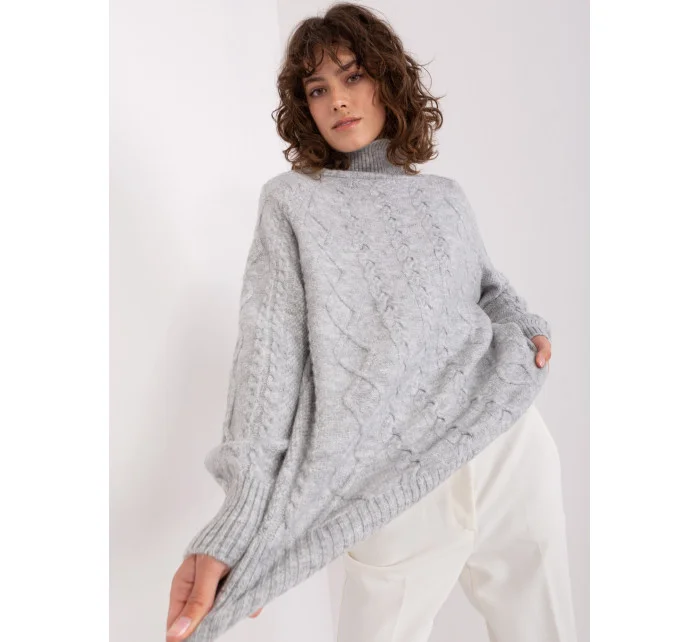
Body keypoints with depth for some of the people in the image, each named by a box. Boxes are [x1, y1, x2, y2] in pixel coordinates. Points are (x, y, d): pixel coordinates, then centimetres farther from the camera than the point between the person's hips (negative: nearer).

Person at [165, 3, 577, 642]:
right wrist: (236, 526, -18)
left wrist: (526, 325, 0)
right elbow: (269, 351, -8)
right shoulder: (292, 200, 3)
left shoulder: (446, 196, 13)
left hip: (515, 447, 4)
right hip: (404, 486, -3)